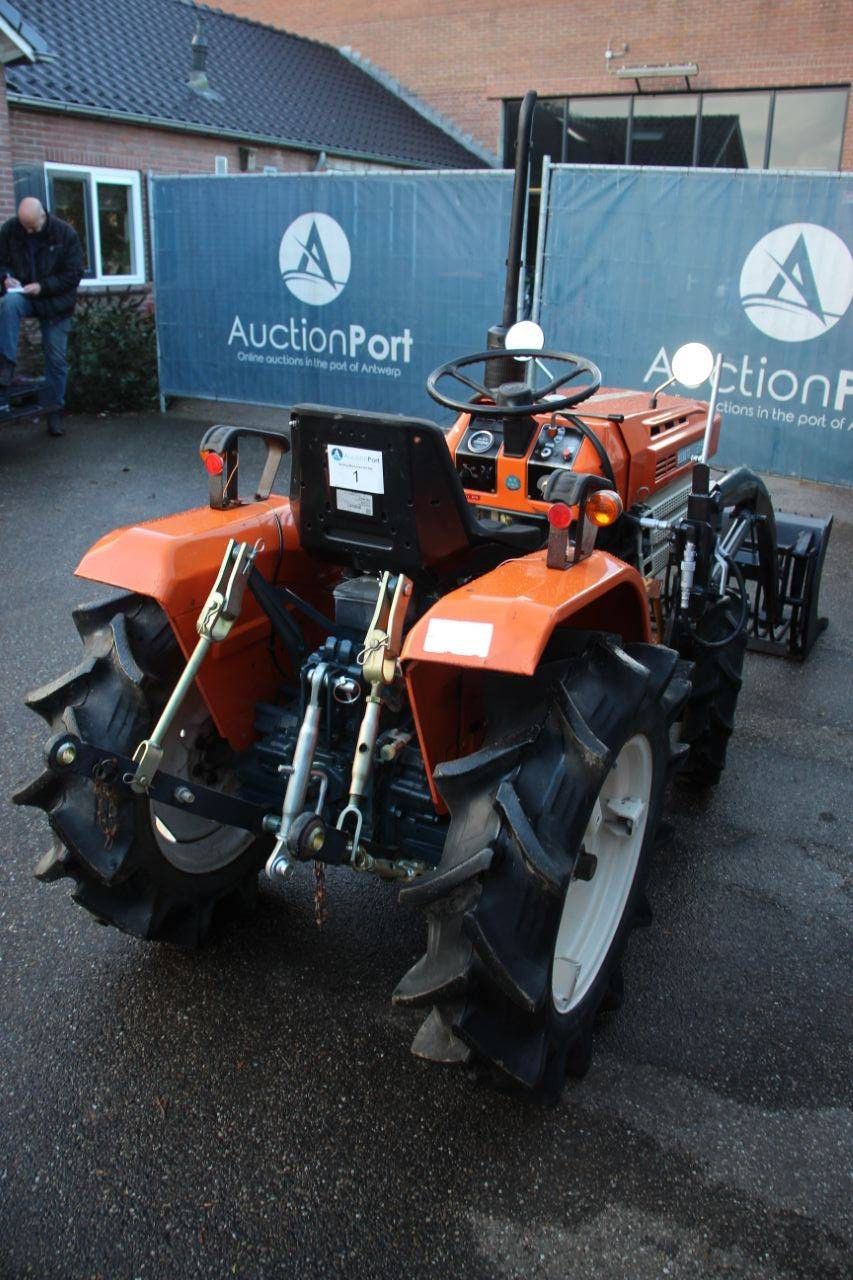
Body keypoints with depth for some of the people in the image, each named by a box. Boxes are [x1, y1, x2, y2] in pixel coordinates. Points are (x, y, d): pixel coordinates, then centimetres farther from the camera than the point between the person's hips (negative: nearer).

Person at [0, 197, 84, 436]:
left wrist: (42, 286, -20)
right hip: (22, 295, 0)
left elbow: (74, 274, -10)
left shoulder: (66, 234, -11)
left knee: (56, 359, 2)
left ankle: (55, 411, 15)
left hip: (56, 302, 0)